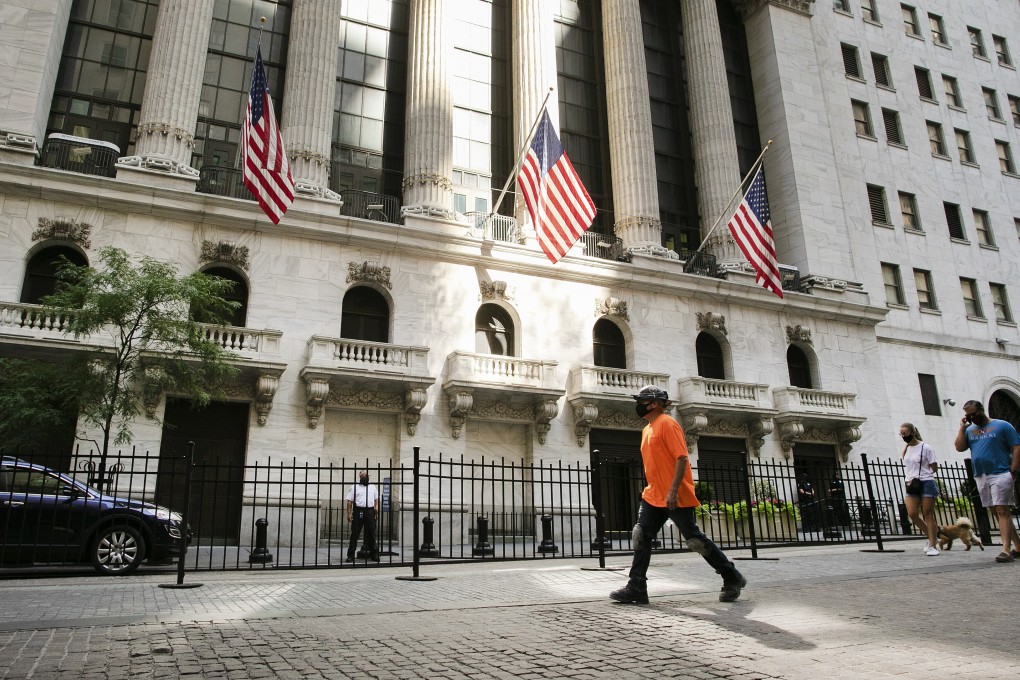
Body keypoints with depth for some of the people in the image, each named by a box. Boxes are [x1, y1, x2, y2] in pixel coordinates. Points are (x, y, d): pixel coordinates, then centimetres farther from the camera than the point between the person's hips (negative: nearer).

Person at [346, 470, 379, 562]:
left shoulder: (373, 487, 18)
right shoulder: (354, 487, 6)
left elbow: (376, 499, 20)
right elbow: (350, 501, 2)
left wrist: (376, 506, 1)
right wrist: (349, 513, -6)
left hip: (370, 511, 3)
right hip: (358, 512, -3)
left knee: (371, 534, 6)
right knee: (354, 534, -2)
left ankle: (373, 555, 13)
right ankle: (350, 555, 3)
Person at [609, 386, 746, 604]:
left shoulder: (667, 424, -12)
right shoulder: (647, 429, 16)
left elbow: (681, 458, -19)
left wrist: (673, 491, -24)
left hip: (675, 497, -9)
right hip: (653, 496, 9)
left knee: (694, 539, -1)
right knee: (641, 537, 1)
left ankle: (732, 579, 16)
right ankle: (636, 588, 5)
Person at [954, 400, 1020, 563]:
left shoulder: (1002, 426, 0)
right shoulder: (969, 430, 14)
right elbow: (959, 447, 4)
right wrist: (962, 428, 0)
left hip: (1000, 474, -6)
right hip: (981, 477, 6)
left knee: (1002, 511, -11)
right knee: (997, 513, 10)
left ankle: (1006, 550, -13)